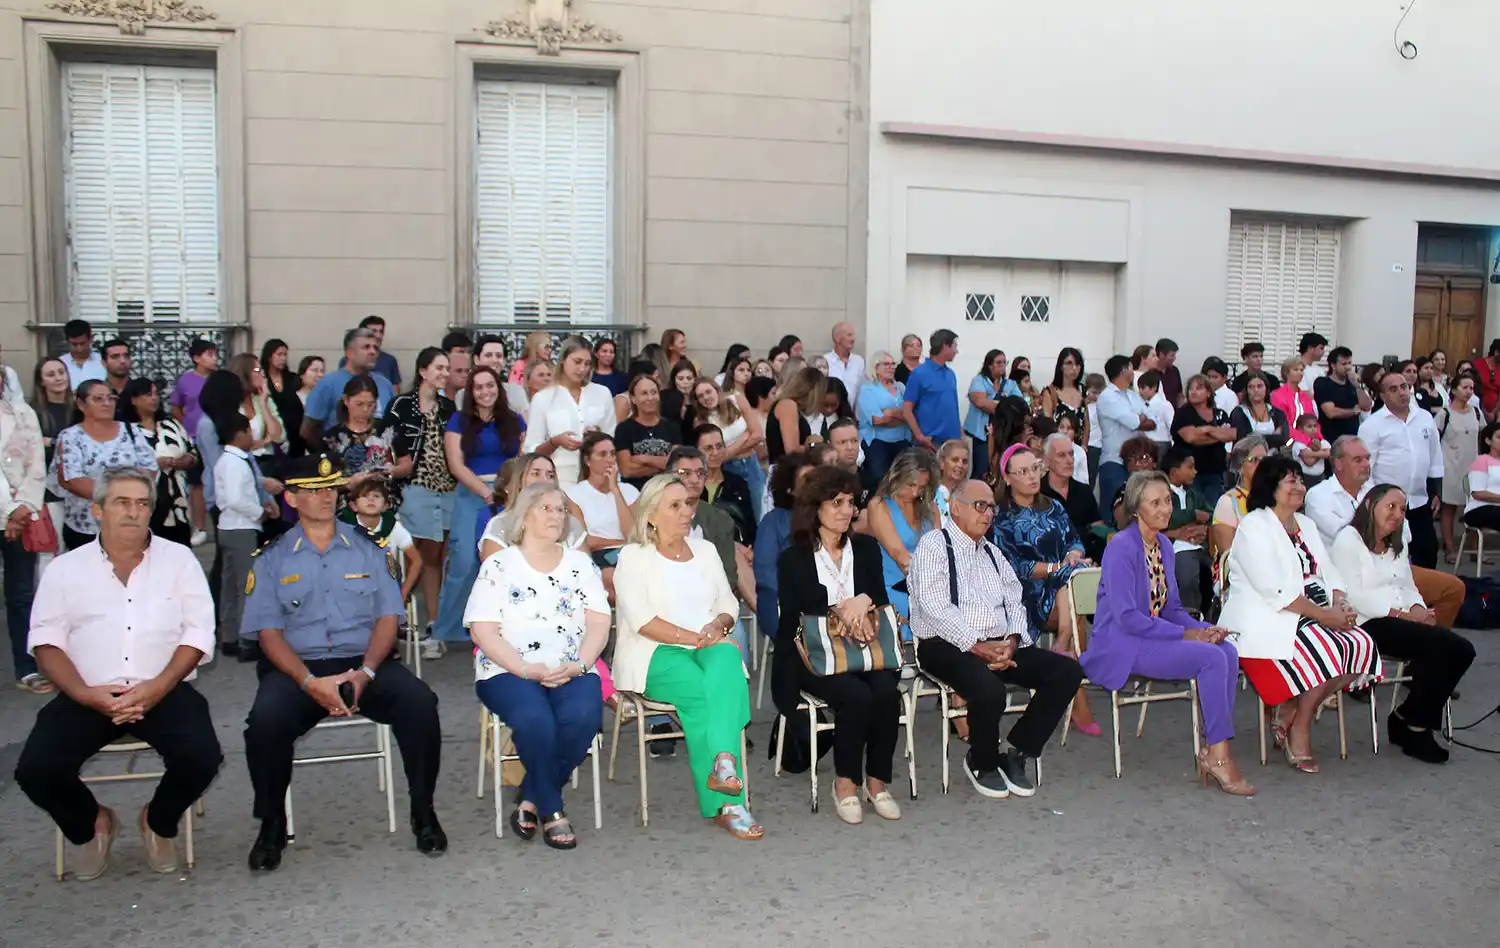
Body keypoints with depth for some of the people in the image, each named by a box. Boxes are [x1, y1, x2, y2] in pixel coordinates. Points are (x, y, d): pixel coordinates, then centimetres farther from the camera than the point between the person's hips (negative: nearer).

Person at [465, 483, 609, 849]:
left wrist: (579, 664, -11)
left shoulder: (580, 563, 16)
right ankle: (551, 811, -13)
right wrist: (527, 669, -15)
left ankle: (531, 801, -11)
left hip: (572, 672, 2)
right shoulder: (498, 565, 7)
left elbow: (599, 622, 8)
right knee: (536, 719, -34)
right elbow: (483, 630, -2)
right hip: (509, 671, -2)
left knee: (583, 715, -31)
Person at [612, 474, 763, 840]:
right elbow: (642, 620, -8)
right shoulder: (634, 556, 4)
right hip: (656, 654, -3)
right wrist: (694, 637, -16)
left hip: (710, 647, 4)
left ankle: (723, 761, -45)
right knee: (702, 692, -33)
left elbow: (728, 605, 17)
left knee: (727, 657, -34)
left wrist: (716, 627, -6)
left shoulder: (705, 550, 21)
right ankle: (727, 801, -31)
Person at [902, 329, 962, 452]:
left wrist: (961, 433, 13)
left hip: (953, 440, 7)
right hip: (931, 442, -7)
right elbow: (906, 409, -9)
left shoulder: (951, 374, 13)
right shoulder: (919, 373, -7)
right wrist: (920, 437, -16)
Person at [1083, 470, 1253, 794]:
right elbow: (1126, 617, -20)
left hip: (1153, 633, 8)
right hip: (1121, 646, -8)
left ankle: (1212, 750, -11)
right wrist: (1185, 634, -20)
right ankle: (1218, 757, -14)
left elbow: (1171, 607, 17)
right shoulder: (1121, 548, -14)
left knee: (1228, 651, -15)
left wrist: (1204, 629, -3)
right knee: (1211, 658, -24)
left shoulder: (1163, 545, 12)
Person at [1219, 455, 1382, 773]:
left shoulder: (1305, 524, 21)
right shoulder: (1253, 527, -8)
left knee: (1363, 644, -15)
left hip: (1311, 615, 9)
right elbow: (1274, 590, -18)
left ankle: (1290, 710, -3)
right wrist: (1323, 615, -19)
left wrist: (1341, 604, -7)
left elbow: (1329, 573, 14)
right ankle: (1299, 733, -8)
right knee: (1329, 649, -29)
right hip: (1265, 622, -8)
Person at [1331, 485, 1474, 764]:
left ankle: (1406, 718, 0)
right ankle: (1416, 729, -10)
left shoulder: (1397, 545, 26)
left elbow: (1409, 588, 18)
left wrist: (1418, 609, -6)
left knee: (1462, 650, -14)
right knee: (1436, 649, -27)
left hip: (1402, 621, 8)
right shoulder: (1349, 540, -3)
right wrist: (1403, 615, -18)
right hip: (1369, 624, -8)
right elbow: (1353, 596, -13)